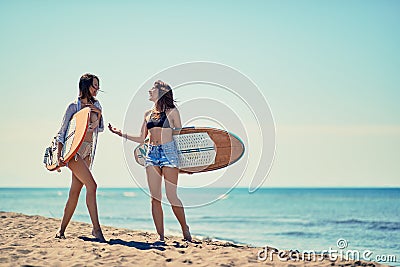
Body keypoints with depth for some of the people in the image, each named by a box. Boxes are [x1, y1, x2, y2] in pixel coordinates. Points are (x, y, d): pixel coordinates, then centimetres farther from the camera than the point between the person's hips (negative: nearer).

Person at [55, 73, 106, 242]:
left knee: (75, 192, 5)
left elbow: (100, 129, 20)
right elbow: (62, 132, -3)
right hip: (74, 150, -6)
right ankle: (96, 229, -16)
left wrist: (99, 114, 2)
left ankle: (62, 230, 11)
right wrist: (59, 156, -11)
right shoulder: (74, 107, -3)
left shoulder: (96, 105, 14)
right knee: (91, 185, -17)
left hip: (88, 152, 6)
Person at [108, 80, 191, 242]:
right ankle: (160, 236, 2)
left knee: (172, 196, -9)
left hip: (168, 152, -5)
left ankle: (185, 230, 9)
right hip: (152, 154, 5)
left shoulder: (172, 112, 3)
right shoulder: (148, 114, 17)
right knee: (155, 198, -1)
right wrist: (121, 134, 12)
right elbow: (141, 139, 19)